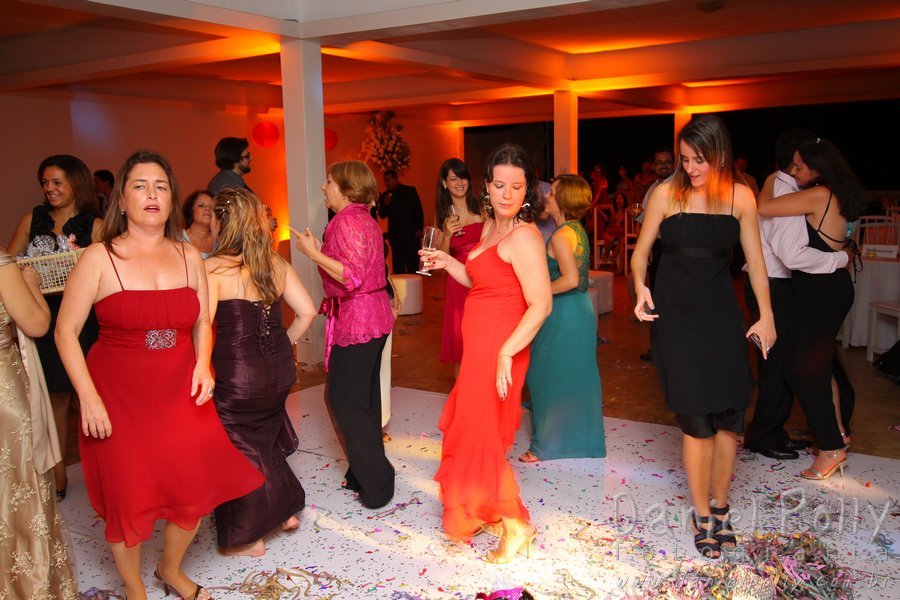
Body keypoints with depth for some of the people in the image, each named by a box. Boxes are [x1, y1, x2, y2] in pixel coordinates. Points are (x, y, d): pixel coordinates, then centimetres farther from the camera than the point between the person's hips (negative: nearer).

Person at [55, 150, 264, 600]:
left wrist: (203, 365, -4)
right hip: (119, 398, -3)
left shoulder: (189, 256, 4)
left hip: (181, 395, 4)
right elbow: (66, 331, -6)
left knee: (194, 489, 9)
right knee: (128, 496, 8)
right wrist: (88, 397, -13)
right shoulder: (99, 259, -8)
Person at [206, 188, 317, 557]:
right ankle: (286, 510, 39)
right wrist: (283, 347, 12)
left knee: (240, 451, 11)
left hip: (237, 377, -6)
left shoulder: (213, 268, -15)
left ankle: (247, 539, 26)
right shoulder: (276, 263, 2)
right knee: (266, 438, 27)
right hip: (279, 370, 6)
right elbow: (307, 312, 2)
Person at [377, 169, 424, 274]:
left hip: (411, 234, -2)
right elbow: (382, 215, 8)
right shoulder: (384, 196, 8)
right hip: (395, 235, 2)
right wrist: (385, 204, -11)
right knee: (398, 265, -2)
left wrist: (419, 229, -6)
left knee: (413, 263, -2)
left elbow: (419, 210, 2)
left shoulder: (410, 191, 2)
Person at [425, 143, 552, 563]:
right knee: (468, 430, 19)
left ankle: (517, 525, 16)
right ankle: (481, 512, 38)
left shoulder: (523, 236, -17)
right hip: (479, 347, 9)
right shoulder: (491, 227, 11)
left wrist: (506, 352, -30)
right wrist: (447, 263, 12)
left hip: (499, 349, -9)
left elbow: (541, 304, -24)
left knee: (477, 435, 0)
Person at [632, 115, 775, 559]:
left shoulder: (740, 197, 0)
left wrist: (766, 315, -1)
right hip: (675, 310, -2)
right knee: (698, 417, -3)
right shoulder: (666, 194, -5)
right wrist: (640, 287, -18)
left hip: (720, 310, 2)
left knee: (729, 414, 0)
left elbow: (754, 259, 4)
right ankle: (702, 515, 13)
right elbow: (641, 251, 1)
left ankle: (719, 507, 21)